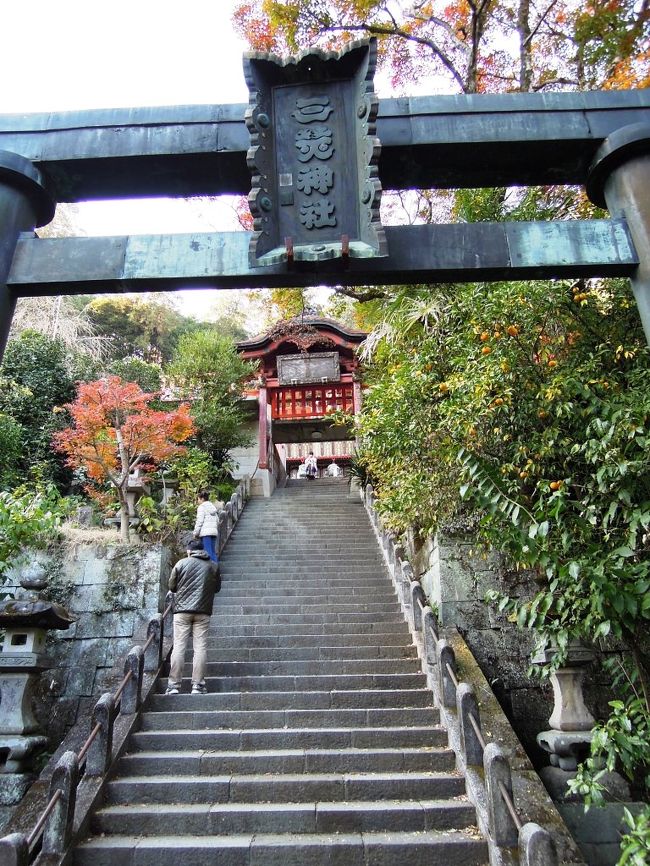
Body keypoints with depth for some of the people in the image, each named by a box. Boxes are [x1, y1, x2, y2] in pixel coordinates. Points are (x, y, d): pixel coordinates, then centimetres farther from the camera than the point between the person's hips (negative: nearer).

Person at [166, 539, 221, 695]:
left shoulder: (181, 563, 1)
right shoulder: (213, 566, 6)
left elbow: (172, 586, 8)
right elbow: (217, 588, 15)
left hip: (182, 611, -1)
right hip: (203, 612, 1)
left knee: (179, 647, 2)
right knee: (200, 647, 3)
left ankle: (174, 684, 3)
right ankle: (197, 685, 2)